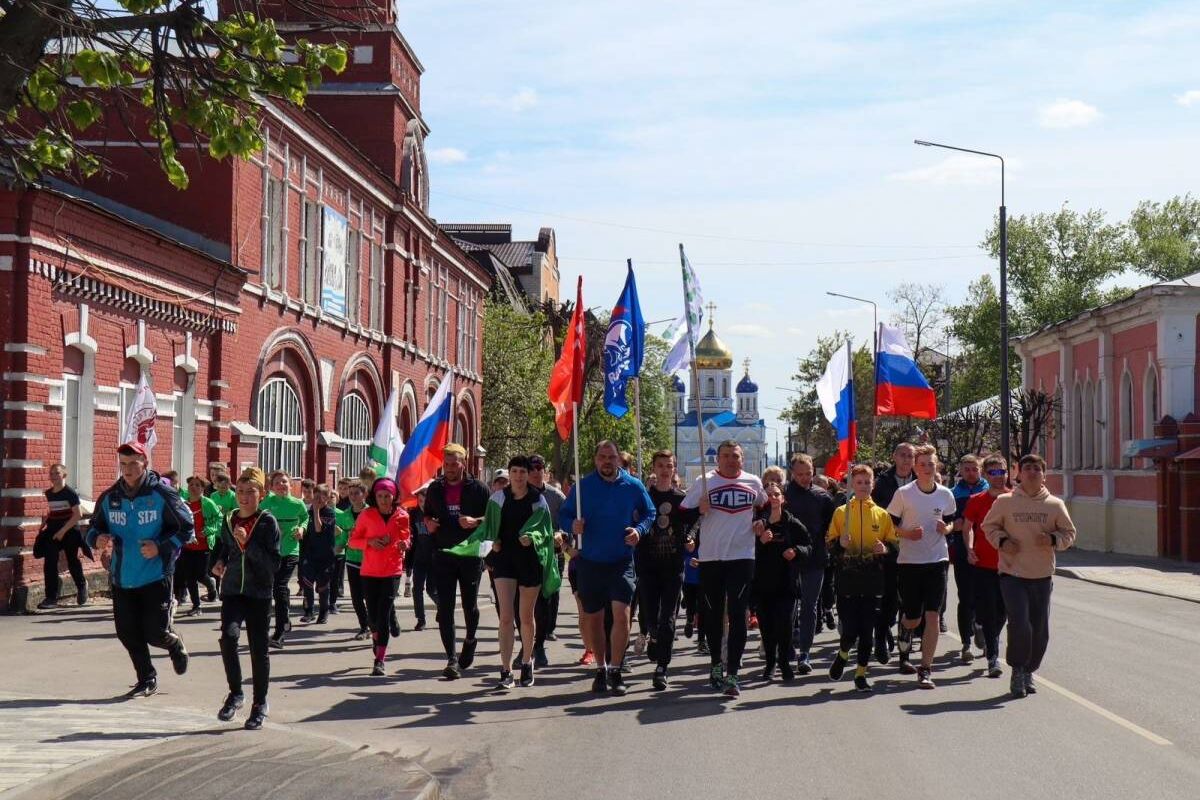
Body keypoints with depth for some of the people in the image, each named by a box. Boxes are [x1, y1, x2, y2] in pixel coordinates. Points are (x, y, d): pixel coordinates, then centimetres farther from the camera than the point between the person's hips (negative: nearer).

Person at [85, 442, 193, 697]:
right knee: (128, 633, 6)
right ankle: (147, 680, 25)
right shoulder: (109, 498, 3)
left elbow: (186, 528, -5)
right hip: (121, 578, 4)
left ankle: (176, 645, 32)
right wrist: (97, 538, -10)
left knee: (155, 633, -4)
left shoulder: (162, 494, -10)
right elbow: (95, 527, 14)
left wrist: (161, 547, -18)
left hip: (155, 577, -4)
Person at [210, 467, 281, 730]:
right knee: (228, 636, -20)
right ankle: (235, 693, -2)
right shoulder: (228, 520, 8)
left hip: (259, 593, -3)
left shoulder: (268, 522, -5)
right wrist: (215, 564, 4)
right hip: (232, 590, 3)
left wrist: (247, 542, -22)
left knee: (259, 649, 4)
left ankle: (259, 704, 19)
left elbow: (273, 563, -14)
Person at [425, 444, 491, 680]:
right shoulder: (435, 489, 9)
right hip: (443, 556, 2)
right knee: (444, 608, -4)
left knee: (470, 605, 6)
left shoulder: (477, 488, -1)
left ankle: (470, 640, 36)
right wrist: (428, 523, -1)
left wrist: (475, 522, -17)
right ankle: (452, 659, -3)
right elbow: (427, 514, 21)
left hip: (470, 555, -2)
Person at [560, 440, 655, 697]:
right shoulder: (582, 486, 0)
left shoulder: (633, 486, 1)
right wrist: (572, 525, -17)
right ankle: (601, 668, 27)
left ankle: (615, 670, -5)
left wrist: (639, 530, -8)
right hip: (590, 562, 1)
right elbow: (563, 516, 5)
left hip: (621, 562, -1)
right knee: (592, 618, 9)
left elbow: (650, 514, 11)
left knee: (621, 614, -16)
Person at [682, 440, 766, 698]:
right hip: (710, 558, 0)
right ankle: (716, 663, 29)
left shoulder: (753, 482, 6)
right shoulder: (704, 482, 1)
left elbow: (765, 506, 25)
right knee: (713, 614, 10)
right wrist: (699, 510, -16)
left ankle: (732, 674, -8)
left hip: (742, 557, 0)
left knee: (737, 615, -7)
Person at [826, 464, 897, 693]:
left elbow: (894, 543, 12)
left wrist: (885, 549, -9)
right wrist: (839, 544, -14)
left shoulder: (882, 514, 9)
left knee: (867, 630, 1)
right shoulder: (841, 512, 5)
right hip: (848, 579, -1)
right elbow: (829, 543, 8)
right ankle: (842, 655, 26)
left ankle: (861, 674, 12)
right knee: (850, 628, -6)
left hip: (872, 581, 1)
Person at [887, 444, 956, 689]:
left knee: (932, 616, -8)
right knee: (912, 618, 6)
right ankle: (904, 652, 39)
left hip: (937, 560, 2)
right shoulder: (903, 493, -5)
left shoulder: (945, 495, 3)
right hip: (909, 561, -1)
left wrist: (946, 528, -4)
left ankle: (925, 670, -5)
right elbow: (889, 525, 0)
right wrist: (907, 534, -17)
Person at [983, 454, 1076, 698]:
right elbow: (989, 526, 10)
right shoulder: (1005, 502, -2)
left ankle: (1028, 671, 26)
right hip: (1012, 573, -2)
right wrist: (1002, 541, -8)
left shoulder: (1055, 505, 2)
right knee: (1019, 624, -13)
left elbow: (1069, 534, 10)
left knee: (1040, 630, 7)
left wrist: (1053, 539, -10)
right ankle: (1017, 671, 6)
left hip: (1042, 575, 3)